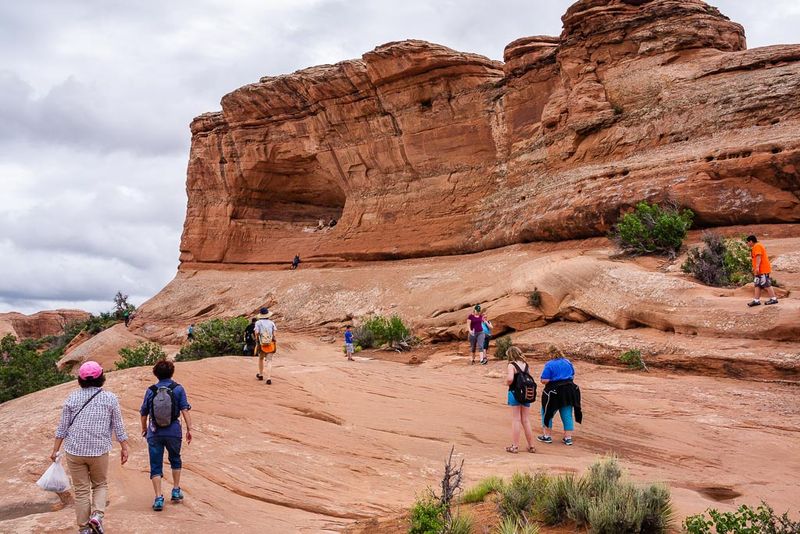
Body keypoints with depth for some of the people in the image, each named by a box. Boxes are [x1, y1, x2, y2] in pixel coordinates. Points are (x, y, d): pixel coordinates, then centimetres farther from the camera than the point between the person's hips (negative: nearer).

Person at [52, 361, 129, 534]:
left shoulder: (72, 398, 1)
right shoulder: (110, 398, -3)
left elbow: (62, 427, 3)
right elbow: (118, 426, 0)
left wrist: (55, 449, 12)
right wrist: (124, 448, 9)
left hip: (75, 450, 1)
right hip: (99, 451, -1)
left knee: (81, 490, 10)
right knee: (100, 485, 17)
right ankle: (97, 515, -5)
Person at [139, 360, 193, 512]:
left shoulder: (150, 390, 3)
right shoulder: (178, 389, -2)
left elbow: (143, 413, 9)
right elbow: (185, 410, -9)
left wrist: (144, 428, 25)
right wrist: (189, 429, -6)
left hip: (154, 432, 0)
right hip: (173, 432, 0)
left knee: (155, 466, 5)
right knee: (175, 460, 23)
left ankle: (158, 498, -3)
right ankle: (176, 491, 27)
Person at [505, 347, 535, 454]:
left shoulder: (512, 365, -11)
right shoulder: (526, 365, 6)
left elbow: (510, 379, -25)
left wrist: (507, 383, -6)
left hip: (515, 392, -5)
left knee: (516, 420, 3)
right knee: (526, 421, 14)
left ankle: (515, 446, 7)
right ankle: (531, 446, 19)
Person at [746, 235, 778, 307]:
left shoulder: (757, 246, -12)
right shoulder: (756, 247, 21)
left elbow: (758, 257, -22)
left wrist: (757, 267, -28)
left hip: (762, 270, -11)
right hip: (760, 270, 11)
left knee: (766, 284, -8)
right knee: (758, 285, 7)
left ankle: (773, 299, -5)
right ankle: (756, 300, 6)